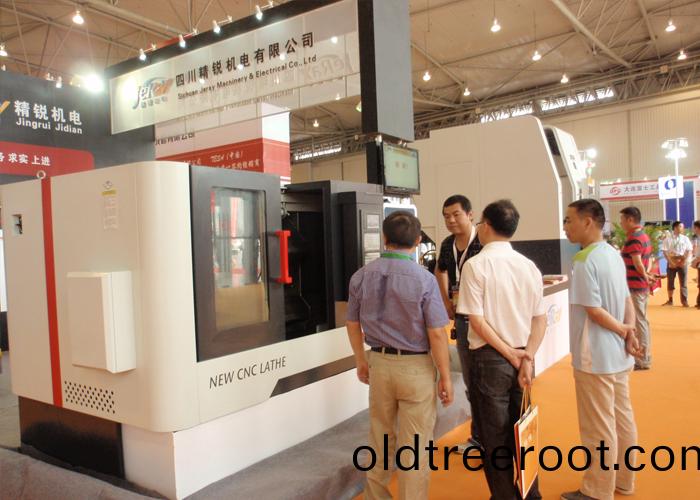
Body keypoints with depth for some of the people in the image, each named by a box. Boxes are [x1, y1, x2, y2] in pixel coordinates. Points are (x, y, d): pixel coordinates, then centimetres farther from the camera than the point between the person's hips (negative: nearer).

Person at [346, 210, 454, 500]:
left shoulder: (361, 276, -4)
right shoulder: (424, 279, -17)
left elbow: (353, 324, 6)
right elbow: (436, 334, -15)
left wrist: (361, 361, 20)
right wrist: (445, 377, -4)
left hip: (379, 362, 5)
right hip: (416, 367, -4)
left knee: (380, 437, 22)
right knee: (415, 445, 10)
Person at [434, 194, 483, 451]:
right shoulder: (447, 245, 5)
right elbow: (440, 271, 24)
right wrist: (446, 302, 16)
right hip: (461, 319, 7)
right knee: (470, 381, 17)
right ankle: (478, 436, 32)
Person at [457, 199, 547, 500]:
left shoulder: (476, 264, -13)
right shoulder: (528, 265, 4)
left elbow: (477, 320, -17)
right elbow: (540, 319, 1)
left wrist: (510, 354, -10)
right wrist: (526, 357, -3)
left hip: (490, 358, -6)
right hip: (521, 358, 6)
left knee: (494, 435, 9)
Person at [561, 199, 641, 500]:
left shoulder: (584, 260, -20)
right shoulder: (614, 254, 8)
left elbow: (594, 310, -21)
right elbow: (627, 300, 8)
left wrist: (624, 331, -8)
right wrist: (630, 333, -4)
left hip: (595, 358, -9)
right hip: (619, 354, 9)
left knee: (598, 428, 4)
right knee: (623, 419, 18)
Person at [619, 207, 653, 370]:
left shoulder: (633, 238, -18)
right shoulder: (644, 236, 14)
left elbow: (638, 264, -21)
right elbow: (648, 260, 15)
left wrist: (645, 276, -5)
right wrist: (648, 273, 1)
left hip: (634, 286, -10)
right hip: (642, 285, 10)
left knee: (638, 322, -2)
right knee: (642, 321, 16)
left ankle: (642, 360, 5)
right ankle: (644, 357, 24)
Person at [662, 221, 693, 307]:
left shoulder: (685, 238, 3)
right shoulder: (668, 239, -2)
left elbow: (689, 251, 1)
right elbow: (665, 252, -5)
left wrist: (685, 261, -12)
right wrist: (671, 262, -14)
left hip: (682, 262, 1)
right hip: (672, 262, -1)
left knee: (683, 282, 2)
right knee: (670, 282, 6)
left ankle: (684, 301, 11)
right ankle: (670, 300, 16)